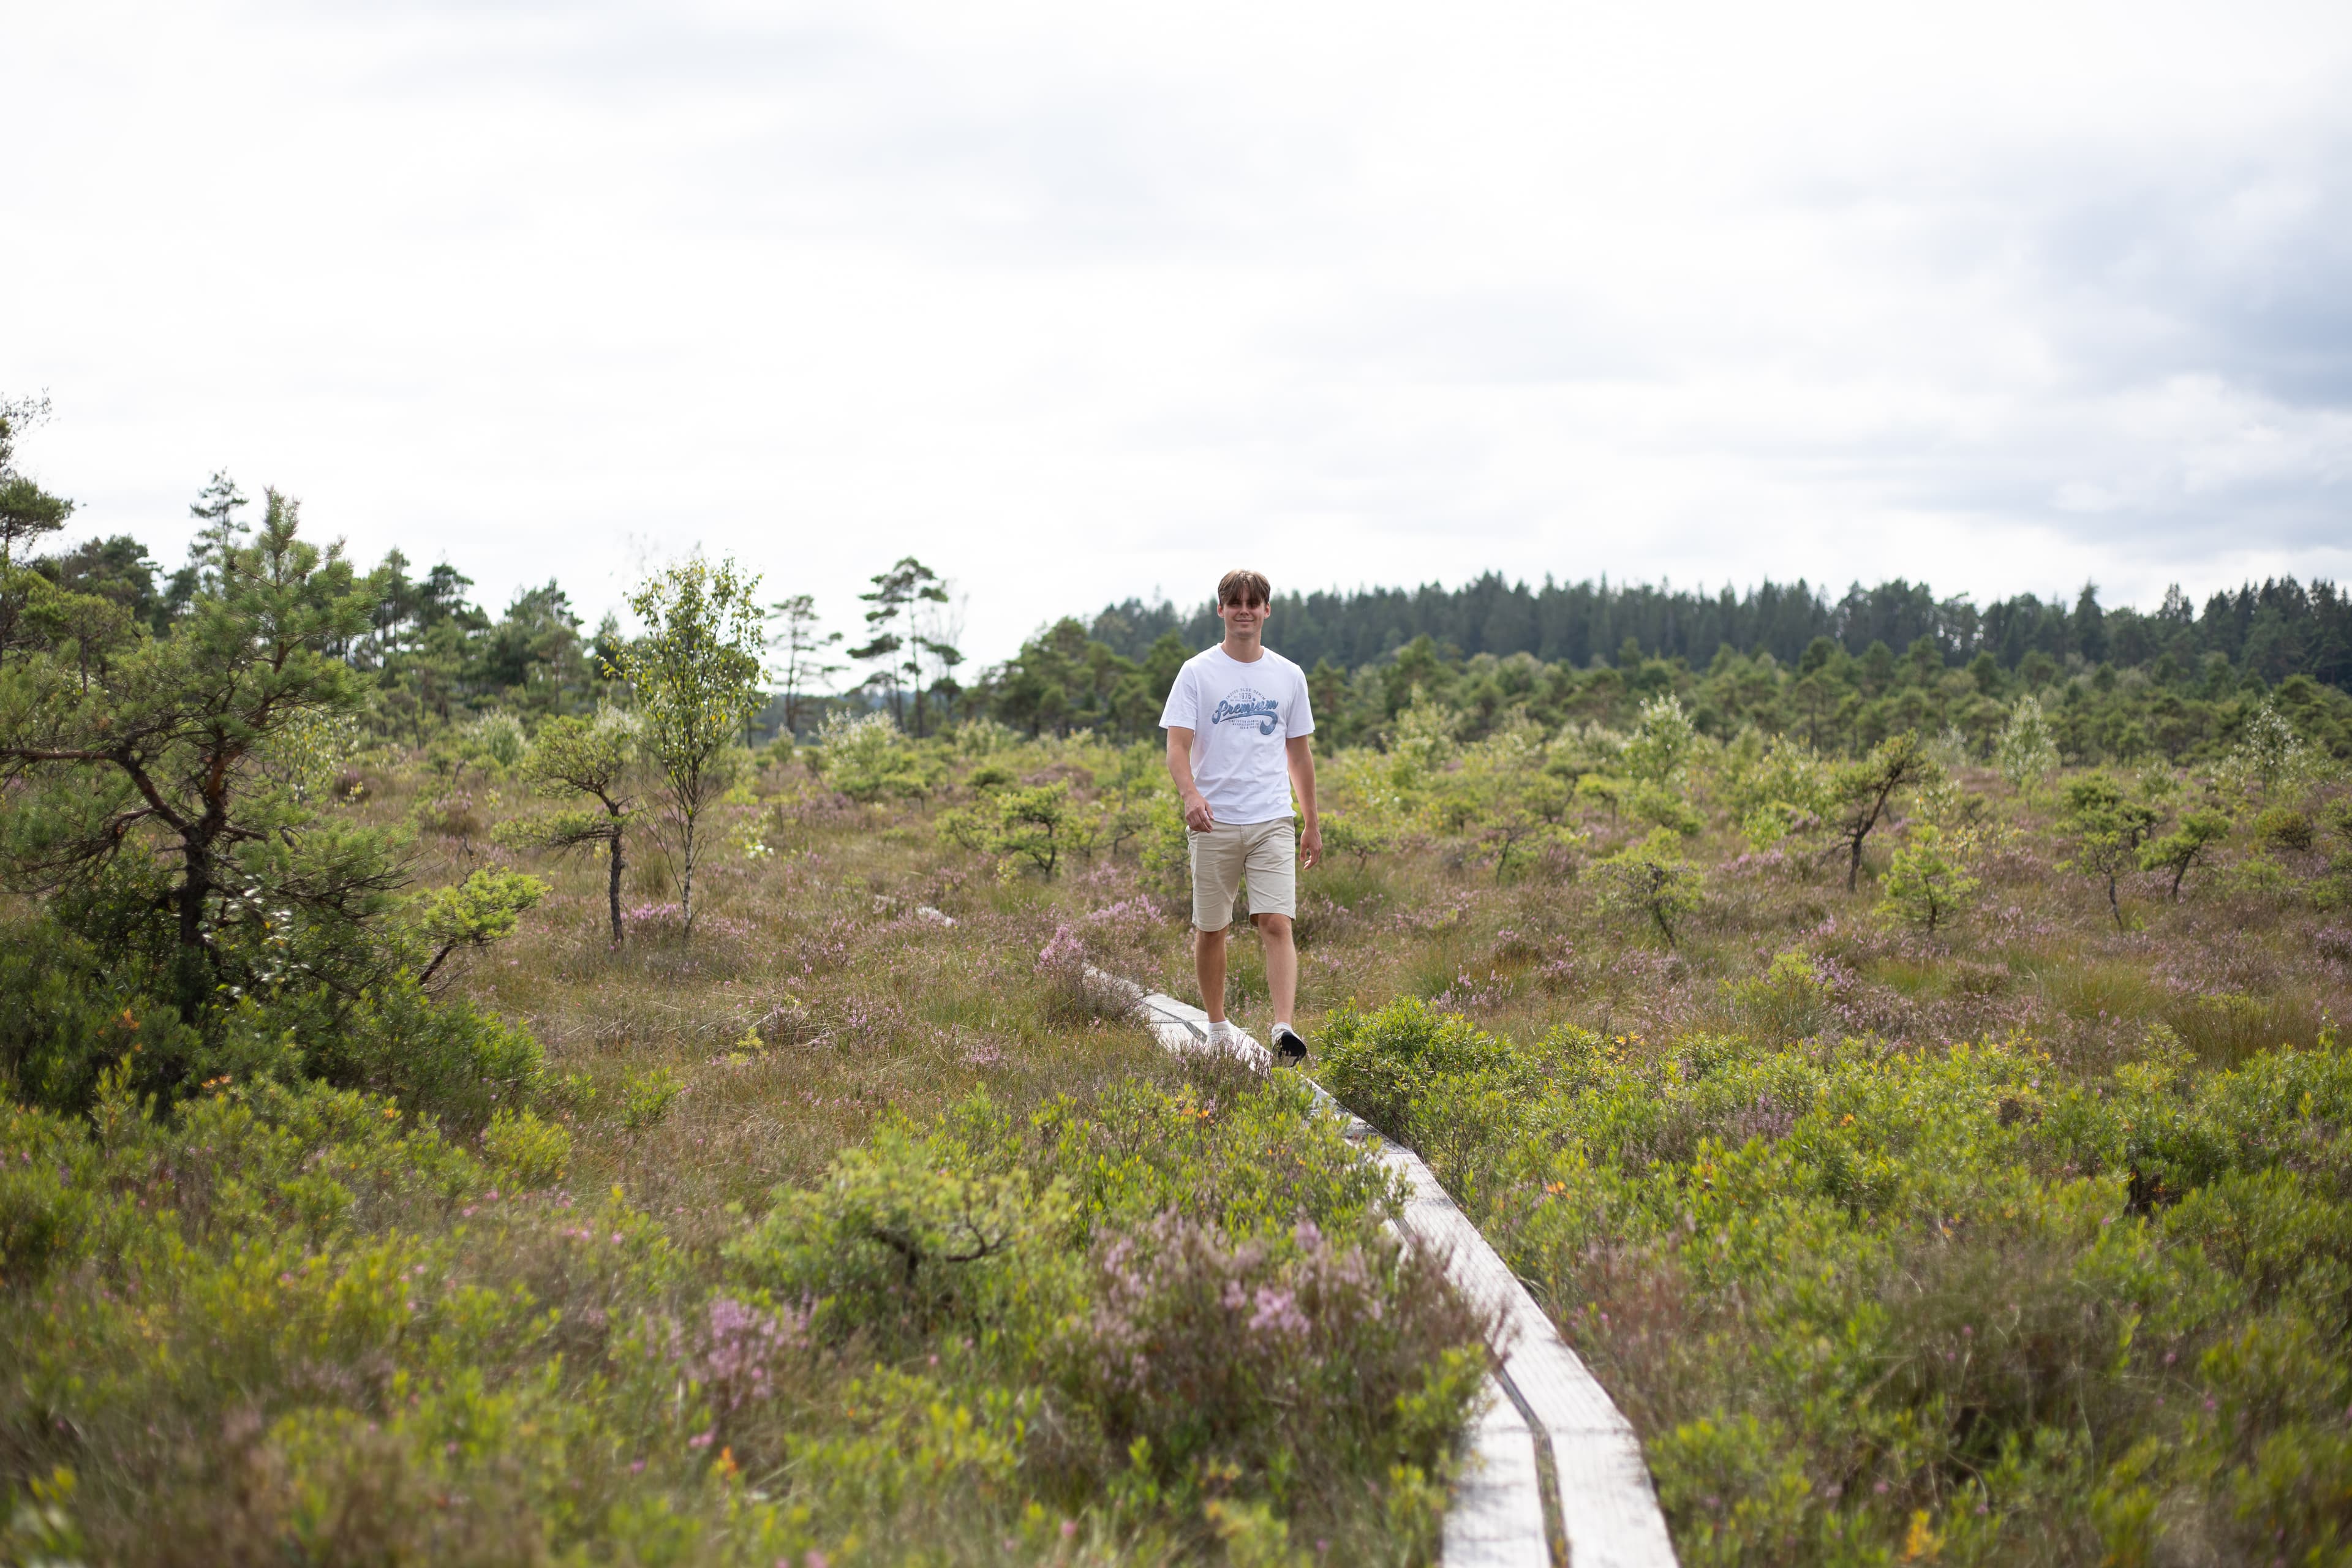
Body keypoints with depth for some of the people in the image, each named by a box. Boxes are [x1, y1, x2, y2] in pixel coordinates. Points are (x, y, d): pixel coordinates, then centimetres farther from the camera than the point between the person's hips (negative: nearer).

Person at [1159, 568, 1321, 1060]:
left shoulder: (1289, 676, 9)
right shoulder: (1197, 672, 0)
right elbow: (1178, 745, -8)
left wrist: (1312, 825, 17)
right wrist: (1190, 793, -27)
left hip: (1272, 822, 1)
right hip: (1214, 821, -1)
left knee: (1277, 924, -13)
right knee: (1210, 928, 7)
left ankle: (1284, 1028, -21)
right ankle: (1217, 1024, 24)